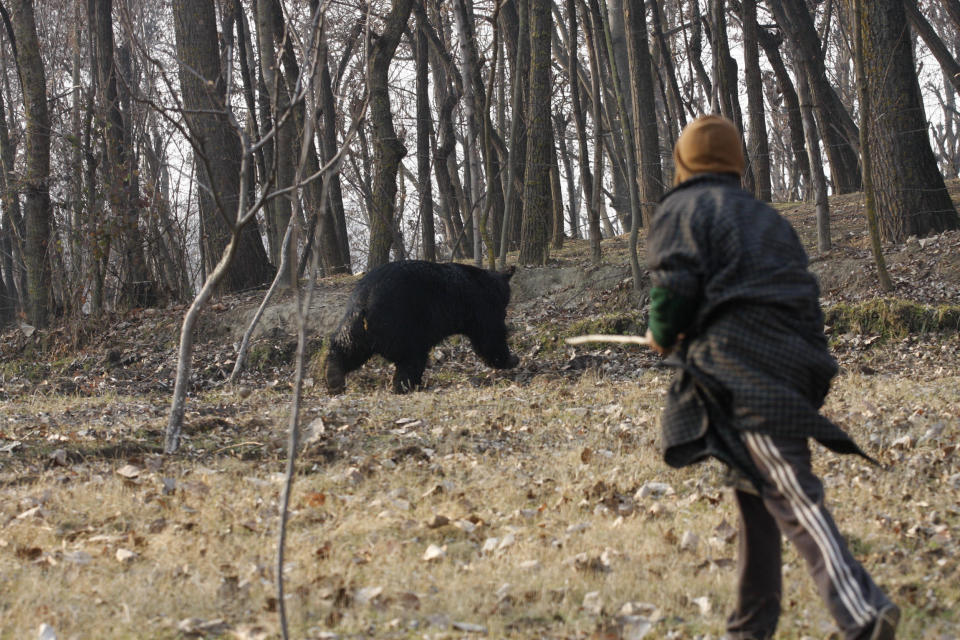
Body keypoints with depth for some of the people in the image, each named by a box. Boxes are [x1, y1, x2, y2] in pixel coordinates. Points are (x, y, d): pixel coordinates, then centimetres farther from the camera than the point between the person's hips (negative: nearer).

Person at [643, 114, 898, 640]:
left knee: (790, 493, -16)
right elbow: (799, 289, 22)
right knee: (757, 493, 17)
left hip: (742, 369, -7)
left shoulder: (680, 211, 6)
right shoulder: (765, 216, 27)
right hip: (794, 357, 8)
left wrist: (662, 336, 9)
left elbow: (675, 282, -9)